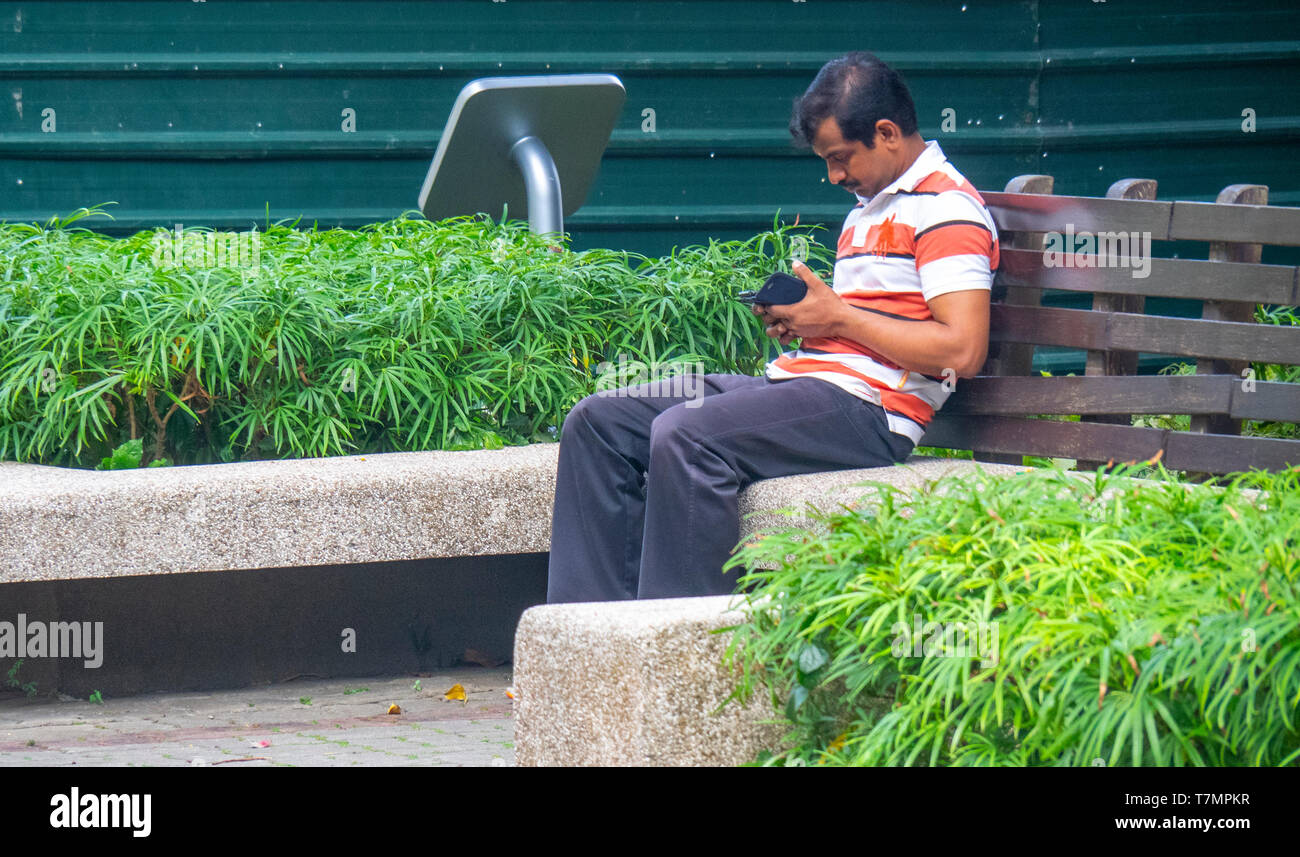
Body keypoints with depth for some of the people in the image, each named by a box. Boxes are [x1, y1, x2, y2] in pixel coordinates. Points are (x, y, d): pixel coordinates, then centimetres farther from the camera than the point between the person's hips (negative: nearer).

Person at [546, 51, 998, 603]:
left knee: (685, 436, -32)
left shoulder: (948, 208, -6)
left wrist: (838, 316, -11)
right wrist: (798, 319, 10)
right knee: (599, 422, -2)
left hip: (865, 410, -10)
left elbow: (962, 351, -17)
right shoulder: (869, 209, 25)